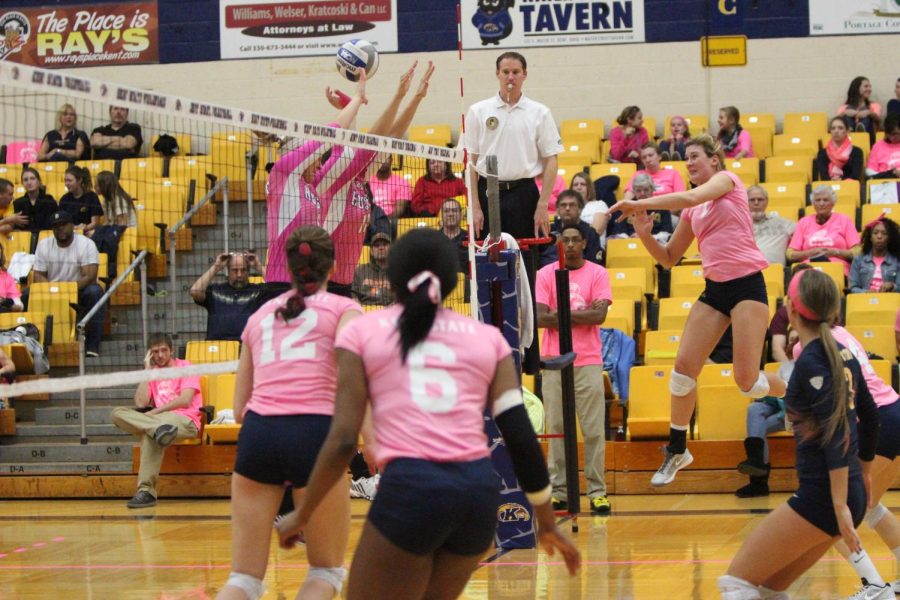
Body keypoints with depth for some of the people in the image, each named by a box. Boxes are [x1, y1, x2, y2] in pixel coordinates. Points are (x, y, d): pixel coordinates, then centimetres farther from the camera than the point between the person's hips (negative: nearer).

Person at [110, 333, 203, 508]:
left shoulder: (185, 367, 8)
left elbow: (185, 400, -8)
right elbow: (141, 404, 3)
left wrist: (155, 411, -11)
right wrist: (147, 370, 6)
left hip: (185, 421, -6)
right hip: (158, 419, 6)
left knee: (149, 433, -40)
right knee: (118, 413, -21)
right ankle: (159, 429, -49)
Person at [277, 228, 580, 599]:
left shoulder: (362, 332, 9)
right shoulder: (487, 337, 16)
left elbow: (343, 440, 1)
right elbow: (520, 434, 9)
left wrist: (303, 514, 13)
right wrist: (546, 521, 17)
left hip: (409, 490, -4)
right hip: (480, 489, 4)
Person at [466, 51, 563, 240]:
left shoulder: (540, 113, 4)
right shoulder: (478, 111, 5)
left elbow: (550, 161, 3)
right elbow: (470, 161, 4)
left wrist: (543, 205, -5)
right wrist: (475, 206, -4)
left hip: (524, 194, 0)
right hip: (487, 191, 0)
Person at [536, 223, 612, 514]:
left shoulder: (597, 273, 6)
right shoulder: (545, 274, 7)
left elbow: (599, 315, -7)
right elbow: (541, 317, -4)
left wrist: (561, 314, -7)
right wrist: (581, 316, -7)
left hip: (588, 362, -1)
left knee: (594, 429, -3)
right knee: (556, 429, 1)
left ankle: (597, 491, 0)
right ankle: (558, 490, 5)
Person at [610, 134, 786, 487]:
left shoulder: (727, 180, -1)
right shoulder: (692, 211, 16)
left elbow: (691, 197, -22)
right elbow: (669, 259, 19)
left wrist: (639, 204, -21)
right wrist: (644, 234, 1)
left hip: (747, 285, -7)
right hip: (715, 289, 7)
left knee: (747, 381, -9)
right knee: (683, 368, -3)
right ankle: (677, 451, 11)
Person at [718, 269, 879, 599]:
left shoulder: (811, 362, -15)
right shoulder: (843, 354, 10)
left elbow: (836, 434, -22)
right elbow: (868, 417, 20)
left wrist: (841, 506, -23)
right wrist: (862, 479, 33)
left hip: (821, 497, -9)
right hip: (852, 494, 9)